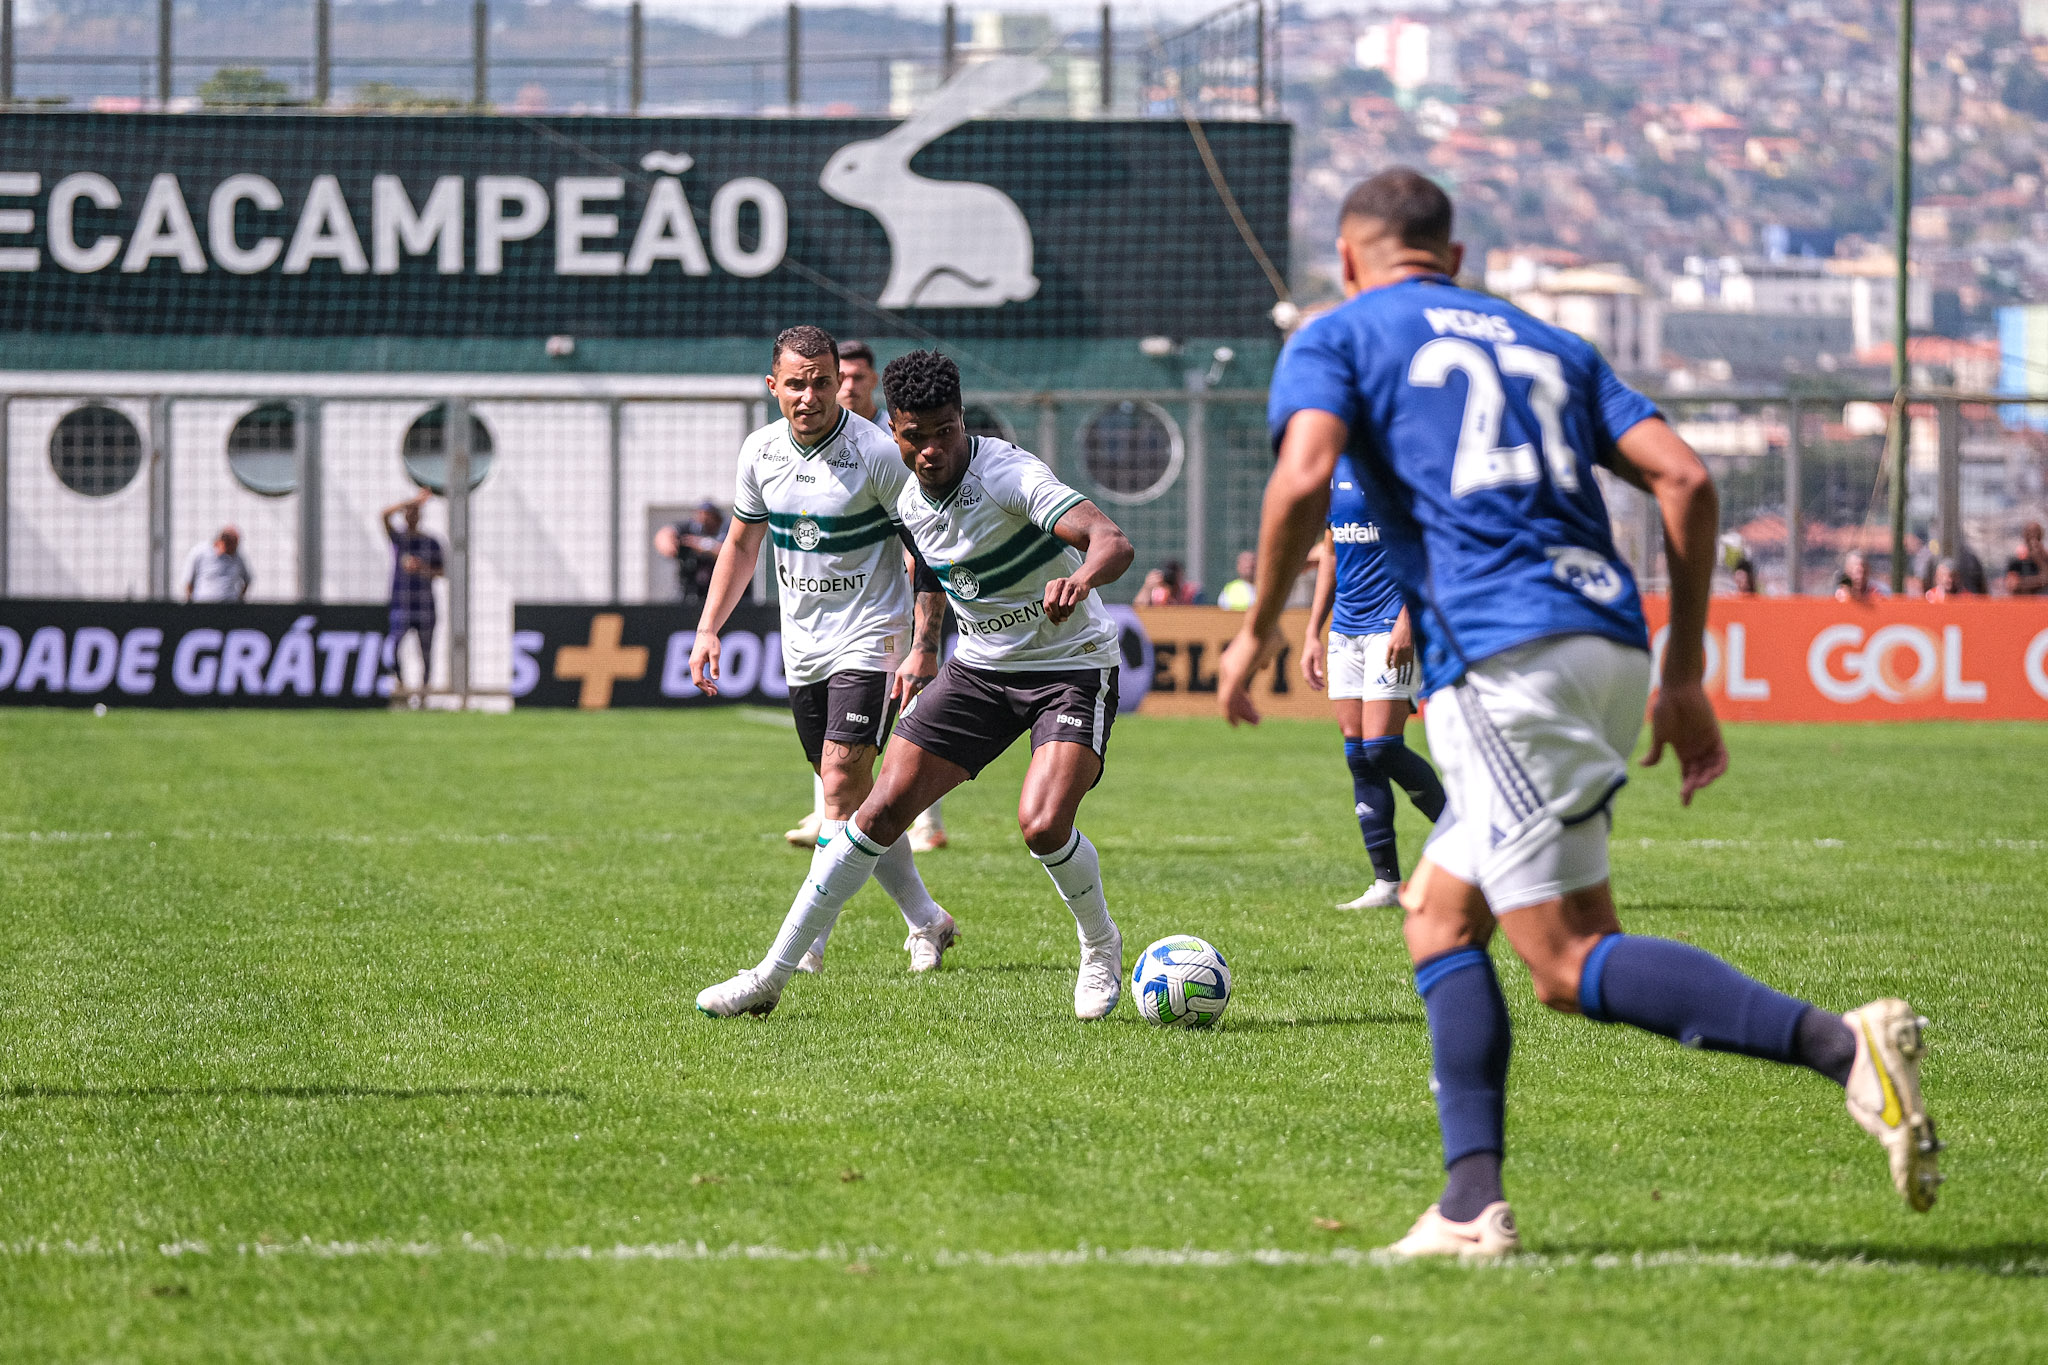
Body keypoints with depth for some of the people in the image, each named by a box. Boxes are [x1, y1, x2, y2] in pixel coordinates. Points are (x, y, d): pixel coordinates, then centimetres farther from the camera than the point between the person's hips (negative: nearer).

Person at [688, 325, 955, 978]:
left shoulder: (877, 453, -16)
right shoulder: (760, 451, 1)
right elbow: (742, 542, 16)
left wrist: (924, 647, -18)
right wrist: (708, 628, 9)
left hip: (870, 640, -6)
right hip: (802, 647, 6)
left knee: (843, 785, -15)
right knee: (851, 798, 10)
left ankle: (801, 949, -16)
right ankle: (927, 922, 25)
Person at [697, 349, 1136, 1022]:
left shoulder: (1010, 474, -25)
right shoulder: (907, 494, -3)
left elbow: (1113, 542, -39)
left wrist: (1079, 579, -60)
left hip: (1072, 667, -6)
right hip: (979, 665, 6)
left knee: (1042, 822, -26)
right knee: (884, 808, -3)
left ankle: (1101, 946, 5)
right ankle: (772, 974, 2)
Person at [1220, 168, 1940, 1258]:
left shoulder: (1337, 336, 10)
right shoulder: (1544, 342, 25)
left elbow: (1303, 477, -10)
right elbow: (1685, 479, 13)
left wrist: (1259, 630, 3)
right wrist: (1685, 671, 16)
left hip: (1502, 660, -7)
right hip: (1609, 638, 7)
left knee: (1569, 964, -9)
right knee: (1440, 917, 19)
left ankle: (1841, 1045, -28)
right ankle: (1472, 1206, 8)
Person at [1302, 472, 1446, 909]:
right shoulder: (1335, 466, 14)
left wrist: (1407, 619, -22)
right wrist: (1313, 632, 18)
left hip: (1392, 626, -8)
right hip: (1346, 629, 8)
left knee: (1381, 748, -14)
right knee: (1357, 754, 3)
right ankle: (1387, 885, 6)